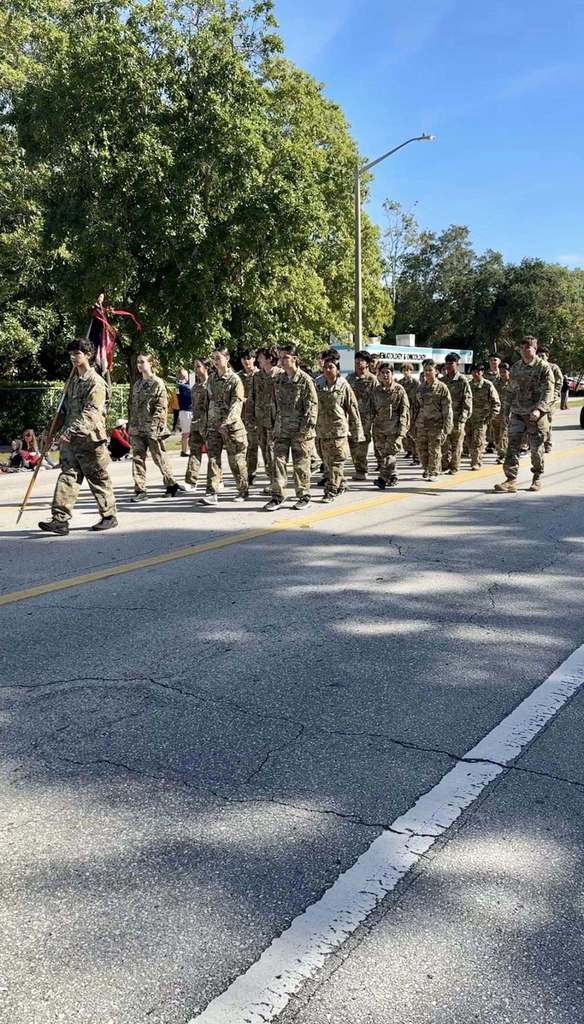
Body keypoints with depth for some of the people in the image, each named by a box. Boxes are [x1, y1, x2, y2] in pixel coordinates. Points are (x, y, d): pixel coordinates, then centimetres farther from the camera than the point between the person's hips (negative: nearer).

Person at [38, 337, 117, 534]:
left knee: (98, 479, 5)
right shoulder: (73, 380, 16)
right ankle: (60, 519, -7)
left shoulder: (96, 382, -10)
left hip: (90, 438, -7)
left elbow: (90, 413, -21)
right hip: (70, 438, 7)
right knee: (68, 476, -2)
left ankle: (109, 516, 19)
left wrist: (71, 430, -28)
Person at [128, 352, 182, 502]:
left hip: (152, 429, -6)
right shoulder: (137, 384, 15)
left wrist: (153, 425, -18)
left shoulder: (157, 383, -6)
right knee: (137, 458, 1)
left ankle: (171, 484, 22)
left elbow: (162, 407, -11)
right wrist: (130, 425, 13)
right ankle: (140, 490, 4)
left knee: (159, 458, 4)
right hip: (136, 429, 6)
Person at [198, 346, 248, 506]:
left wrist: (226, 421, -28)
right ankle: (212, 494, -7)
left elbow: (237, 403, -16)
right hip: (213, 426, 5)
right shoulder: (211, 378, 11)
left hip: (232, 426, -5)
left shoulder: (235, 379, -7)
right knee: (212, 459, -4)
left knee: (236, 460, 4)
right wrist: (206, 423, 14)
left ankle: (243, 491, 20)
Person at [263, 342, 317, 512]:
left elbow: (312, 406, -10)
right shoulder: (278, 380, 9)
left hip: (300, 430, -5)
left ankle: (304, 496, 14)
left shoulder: (305, 380, -8)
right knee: (278, 461, 0)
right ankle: (277, 495, 5)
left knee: (301, 464, 3)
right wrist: (275, 425, 14)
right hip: (281, 429, 5)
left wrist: (306, 429, -15)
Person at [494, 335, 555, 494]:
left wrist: (539, 409, -26)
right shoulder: (516, 368, 10)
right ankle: (511, 480, -9)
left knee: (537, 448, 7)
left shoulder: (544, 367, -6)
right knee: (512, 446, -7)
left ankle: (537, 479, 22)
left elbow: (549, 391, -13)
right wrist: (508, 409, 16)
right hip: (517, 414, 4)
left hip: (536, 415, -4)